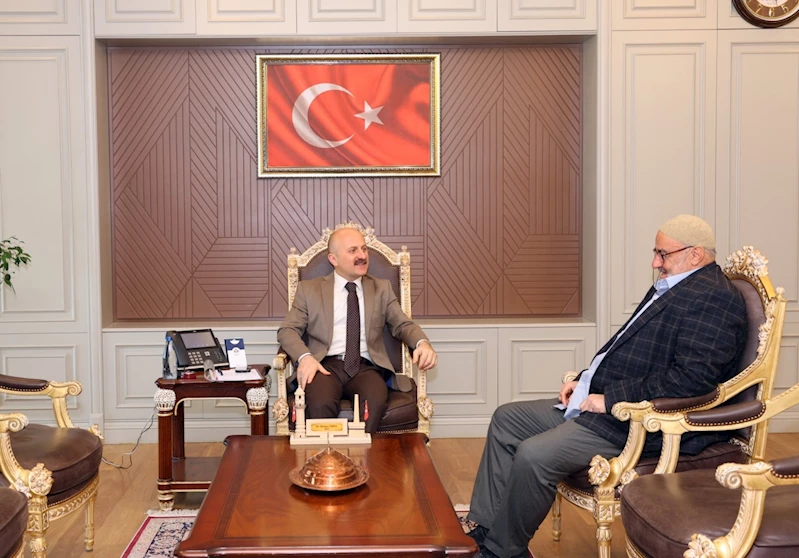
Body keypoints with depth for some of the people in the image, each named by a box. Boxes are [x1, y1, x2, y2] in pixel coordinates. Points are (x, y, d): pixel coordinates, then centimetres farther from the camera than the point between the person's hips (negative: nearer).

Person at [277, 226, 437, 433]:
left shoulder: (382, 289, 19)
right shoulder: (309, 289, 13)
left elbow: (403, 325, 14)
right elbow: (287, 330, 8)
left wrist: (422, 343, -10)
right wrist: (305, 357, -13)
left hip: (365, 367, 1)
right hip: (327, 365, -1)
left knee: (375, 401, -34)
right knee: (320, 403, -35)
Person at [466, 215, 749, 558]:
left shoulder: (712, 298, -15)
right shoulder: (671, 288, 17)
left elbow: (693, 377, -26)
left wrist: (610, 399, -21)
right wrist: (585, 380, 8)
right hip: (601, 403, 12)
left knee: (532, 456, -26)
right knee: (506, 419, 9)